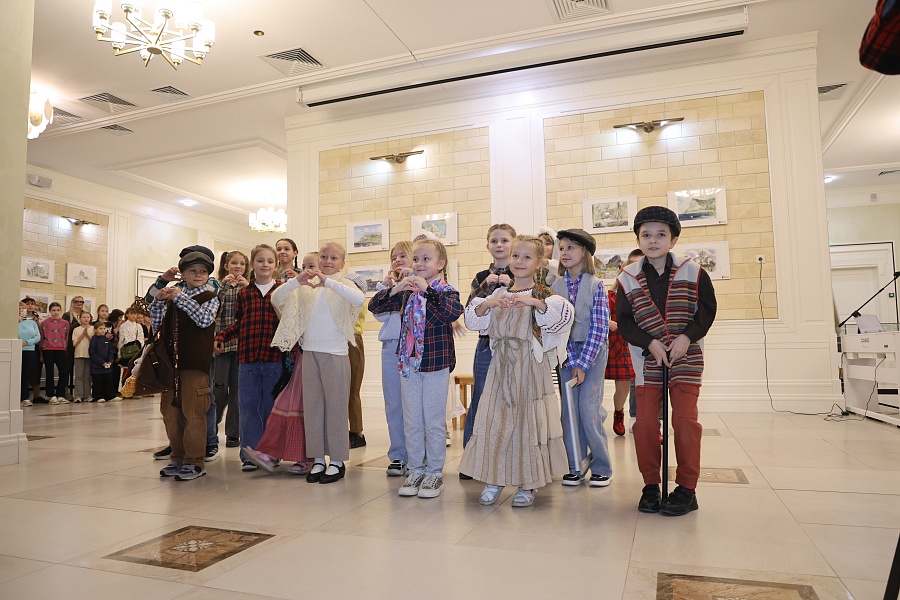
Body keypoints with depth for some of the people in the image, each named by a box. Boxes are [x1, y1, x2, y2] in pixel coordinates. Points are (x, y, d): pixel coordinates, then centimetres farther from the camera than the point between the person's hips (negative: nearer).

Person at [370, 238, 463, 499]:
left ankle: (434, 472, 19)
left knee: (434, 421, 5)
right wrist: (395, 289, -11)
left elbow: (454, 312, -27)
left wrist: (427, 289, -29)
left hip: (436, 364, -4)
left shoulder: (446, 291, -7)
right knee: (411, 421, 11)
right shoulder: (406, 292, 7)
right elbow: (374, 306, 5)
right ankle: (415, 470, 24)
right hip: (408, 363, 5)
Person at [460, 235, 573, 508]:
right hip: (501, 365, 4)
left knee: (528, 419, 2)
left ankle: (527, 484, 16)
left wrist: (535, 302, -30)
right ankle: (495, 478, 20)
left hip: (530, 366, -3)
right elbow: (474, 319, 4)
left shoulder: (543, 294, -1)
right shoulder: (498, 294, 11)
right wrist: (488, 304, -15)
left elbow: (565, 314, -18)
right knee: (495, 419, 5)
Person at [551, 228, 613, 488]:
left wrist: (583, 364, -15)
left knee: (588, 407, -9)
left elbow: (600, 328, -11)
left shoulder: (596, 285, -7)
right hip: (566, 352, 3)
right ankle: (575, 467, 15)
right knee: (569, 408, 3)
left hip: (593, 350, -3)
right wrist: (570, 360, -10)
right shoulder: (555, 287, 3)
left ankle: (601, 467, 8)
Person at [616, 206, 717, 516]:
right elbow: (624, 321, -2)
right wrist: (650, 343, -15)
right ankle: (651, 485, 16)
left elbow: (707, 310, 2)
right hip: (648, 358, 1)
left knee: (685, 419, -3)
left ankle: (686, 489, 10)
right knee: (645, 422, 0)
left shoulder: (692, 272, -1)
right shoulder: (628, 279, -1)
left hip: (686, 357, -1)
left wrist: (688, 336, -13)